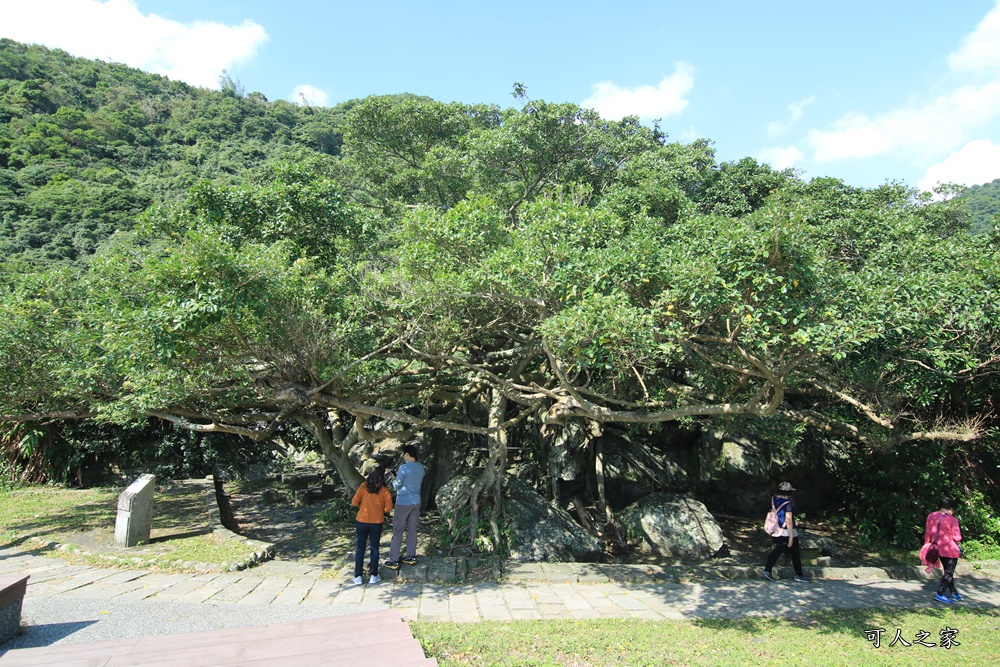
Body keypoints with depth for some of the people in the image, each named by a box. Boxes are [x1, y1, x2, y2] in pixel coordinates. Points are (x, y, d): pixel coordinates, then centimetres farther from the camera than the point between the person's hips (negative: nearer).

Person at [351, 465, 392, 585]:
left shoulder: (363, 486, -5)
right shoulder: (384, 490, -6)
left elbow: (354, 502, -6)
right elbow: (388, 508, -9)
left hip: (361, 521, 1)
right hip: (377, 523, -1)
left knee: (360, 548, 12)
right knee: (374, 548, 12)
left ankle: (358, 576, 14)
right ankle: (373, 576, 15)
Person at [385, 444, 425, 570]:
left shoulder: (404, 468, -18)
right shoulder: (420, 467, 3)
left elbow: (396, 485, -11)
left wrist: (394, 480, 10)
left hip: (403, 503, -6)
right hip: (416, 501, 7)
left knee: (397, 531, 1)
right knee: (412, 529, 14)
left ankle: (394, 561, 3)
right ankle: (411, 556, 21)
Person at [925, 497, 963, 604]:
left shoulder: (931, 516, -1)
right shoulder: (952, 520, -17)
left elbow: (927, 533, 5)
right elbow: (957, 538, -14)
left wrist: (927, 546, 14)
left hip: (938, 549, 6)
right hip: (950, 550, -6)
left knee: (948, 571, 20)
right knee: (949, 573, 3)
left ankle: (954, 593, 30)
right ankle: (940, 594, 0)